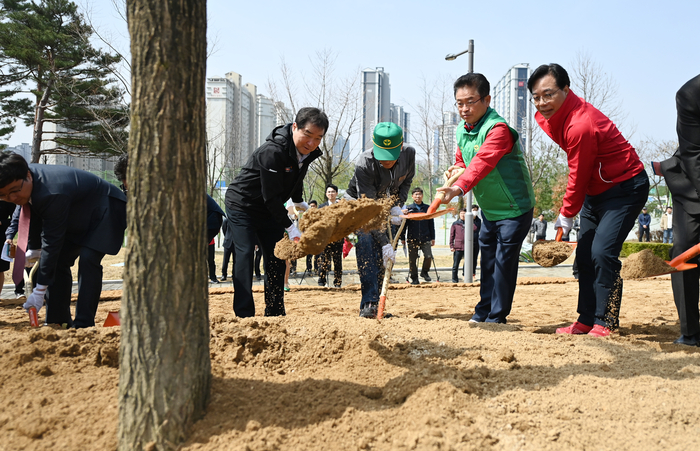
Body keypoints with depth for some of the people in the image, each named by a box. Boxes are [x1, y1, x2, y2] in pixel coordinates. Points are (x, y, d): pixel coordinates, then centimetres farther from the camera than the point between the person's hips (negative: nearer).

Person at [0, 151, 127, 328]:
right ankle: (58, 321, 9)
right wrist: (34, 248, 11)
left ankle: (83, 325, -21)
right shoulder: (23, 181, -13)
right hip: (79, 216, 9)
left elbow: (51, 242, -35)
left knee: (88, 259, -25)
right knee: (58, 261, 2)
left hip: (105, 210, -9)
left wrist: (40, 290, -31)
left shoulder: (51, 193, -40)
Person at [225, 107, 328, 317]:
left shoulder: (308, 152, -6)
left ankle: (275, 313, 12)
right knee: (245, 253, -16)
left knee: (276, 256, 4)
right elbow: (271, 197, -29)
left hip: (269, 210, 8)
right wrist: (290, 227, -26)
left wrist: (299, 202, 25)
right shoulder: (273, 151, -32)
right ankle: (244, 314, -15)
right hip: (242, 204, -8)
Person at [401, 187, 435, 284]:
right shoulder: (408, 208, 5)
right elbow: (404, 224, 7)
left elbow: (431, 224, 13)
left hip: (425, 238, 1)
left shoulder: (427, 208, 9)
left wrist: (432, 238, 10)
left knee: (428, 256, -13)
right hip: (412, 238, 0)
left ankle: (424, 272, 13)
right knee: (412, 259, 2)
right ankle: (414, 278, 16)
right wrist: (402, 237, 4)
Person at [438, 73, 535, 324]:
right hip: (488, 209, 8)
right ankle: (483, 312, 26)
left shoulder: (498, 129, -25)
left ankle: (497, 317, 6)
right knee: (487, 260, 15)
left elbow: (483, 162, -41)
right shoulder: (462, 130, 2)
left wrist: (459, 187, -56)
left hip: (514, 208, -8)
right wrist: (457, 170, -6)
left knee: (504, 262, -5)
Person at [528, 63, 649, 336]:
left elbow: (578, 177, -20)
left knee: (602, 253, -19)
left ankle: (605, 323, -10)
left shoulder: (581, 126, -30)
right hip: (595, 189, 10)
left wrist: (566, 216, -8)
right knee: (585, 256, 9)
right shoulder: (553, 115, -2)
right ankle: (586, 320, 16)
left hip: (625, 187, -10)